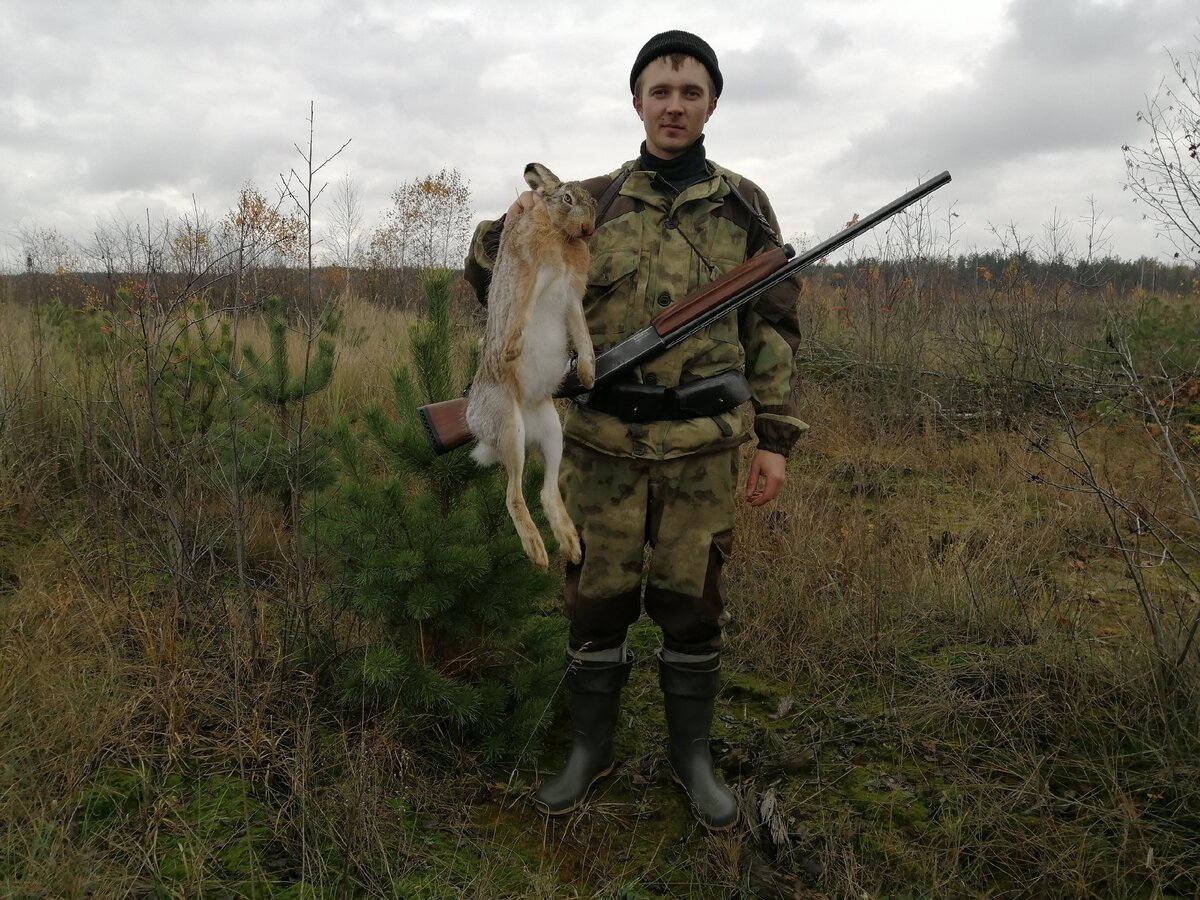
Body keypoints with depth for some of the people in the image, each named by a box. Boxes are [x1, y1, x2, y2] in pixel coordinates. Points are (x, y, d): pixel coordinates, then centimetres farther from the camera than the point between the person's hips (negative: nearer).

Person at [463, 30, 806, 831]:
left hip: (702, 444, 0)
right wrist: (507, 230, -16)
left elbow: (774, 327, 7)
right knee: (597, 597, 9)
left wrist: (776, 439, 1)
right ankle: (591, 749, 28)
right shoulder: (590, 204, 5)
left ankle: (693, 755, 27)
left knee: (692, 602, 9)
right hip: (603, 441, 1)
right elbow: (498, 291, 6)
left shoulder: (743, 206, 6)